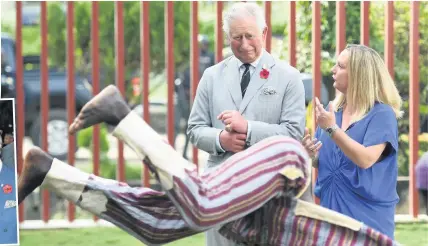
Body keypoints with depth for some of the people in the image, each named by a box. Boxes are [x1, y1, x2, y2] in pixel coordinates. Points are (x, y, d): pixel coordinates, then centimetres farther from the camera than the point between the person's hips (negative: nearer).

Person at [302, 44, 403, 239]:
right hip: (331, 208, 6)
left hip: (366, 215, -6)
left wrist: (332, 128, -27)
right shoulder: (333, 110, 8)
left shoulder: (382, 114, -10)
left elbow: (366, 159, -23)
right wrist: (311, 155, -7)